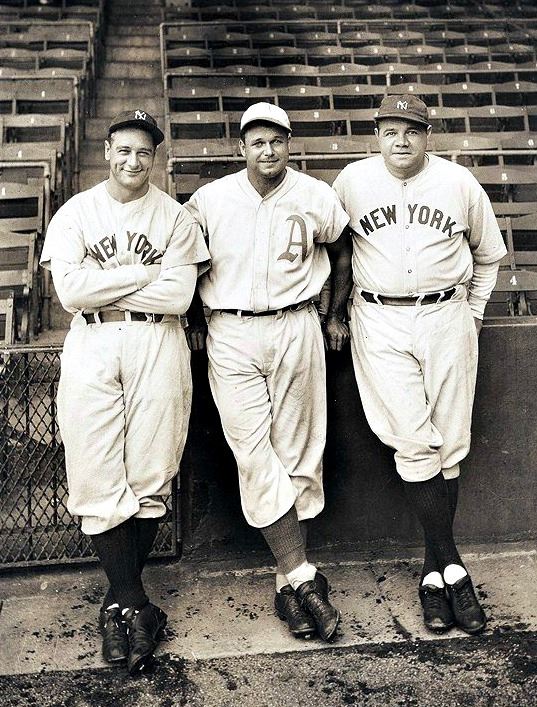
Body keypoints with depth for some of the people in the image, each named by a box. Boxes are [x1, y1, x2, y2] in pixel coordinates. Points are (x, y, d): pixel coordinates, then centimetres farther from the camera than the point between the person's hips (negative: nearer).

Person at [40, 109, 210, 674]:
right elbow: (68, 292, -6)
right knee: (99, 482, -3)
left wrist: (103, 285, -7)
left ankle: (119, 599, 20)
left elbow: (179, 295, -6)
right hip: (90, 352, 1)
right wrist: (144, 273, -6)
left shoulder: (174, 217, 7)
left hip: (156, 349, 0)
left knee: (149, 478, 2)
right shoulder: (75, 212, 8)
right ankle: (134, 603, 11)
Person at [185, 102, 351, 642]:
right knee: (255, 456, -8)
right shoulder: (209, 200, 1)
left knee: (297, 454, 1)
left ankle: (289, 582, 11)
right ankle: (302, 577, -4)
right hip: (230, 336, 0)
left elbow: (340, 254, 19)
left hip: (295, 329, 1)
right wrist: (195, 318, 11)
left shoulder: (316, 198, 3)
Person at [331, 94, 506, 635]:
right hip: (380, 326, -1)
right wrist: (338, 308, 13)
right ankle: (451, 567, -1)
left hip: (445, 317, 1)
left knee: (450, 445, 0)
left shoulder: (459, 183, 6)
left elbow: (488, 254, 18)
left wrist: (471, 314, 13)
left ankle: (432, 571, 12)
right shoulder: (352, 181, 4)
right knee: (414, 444, -9)